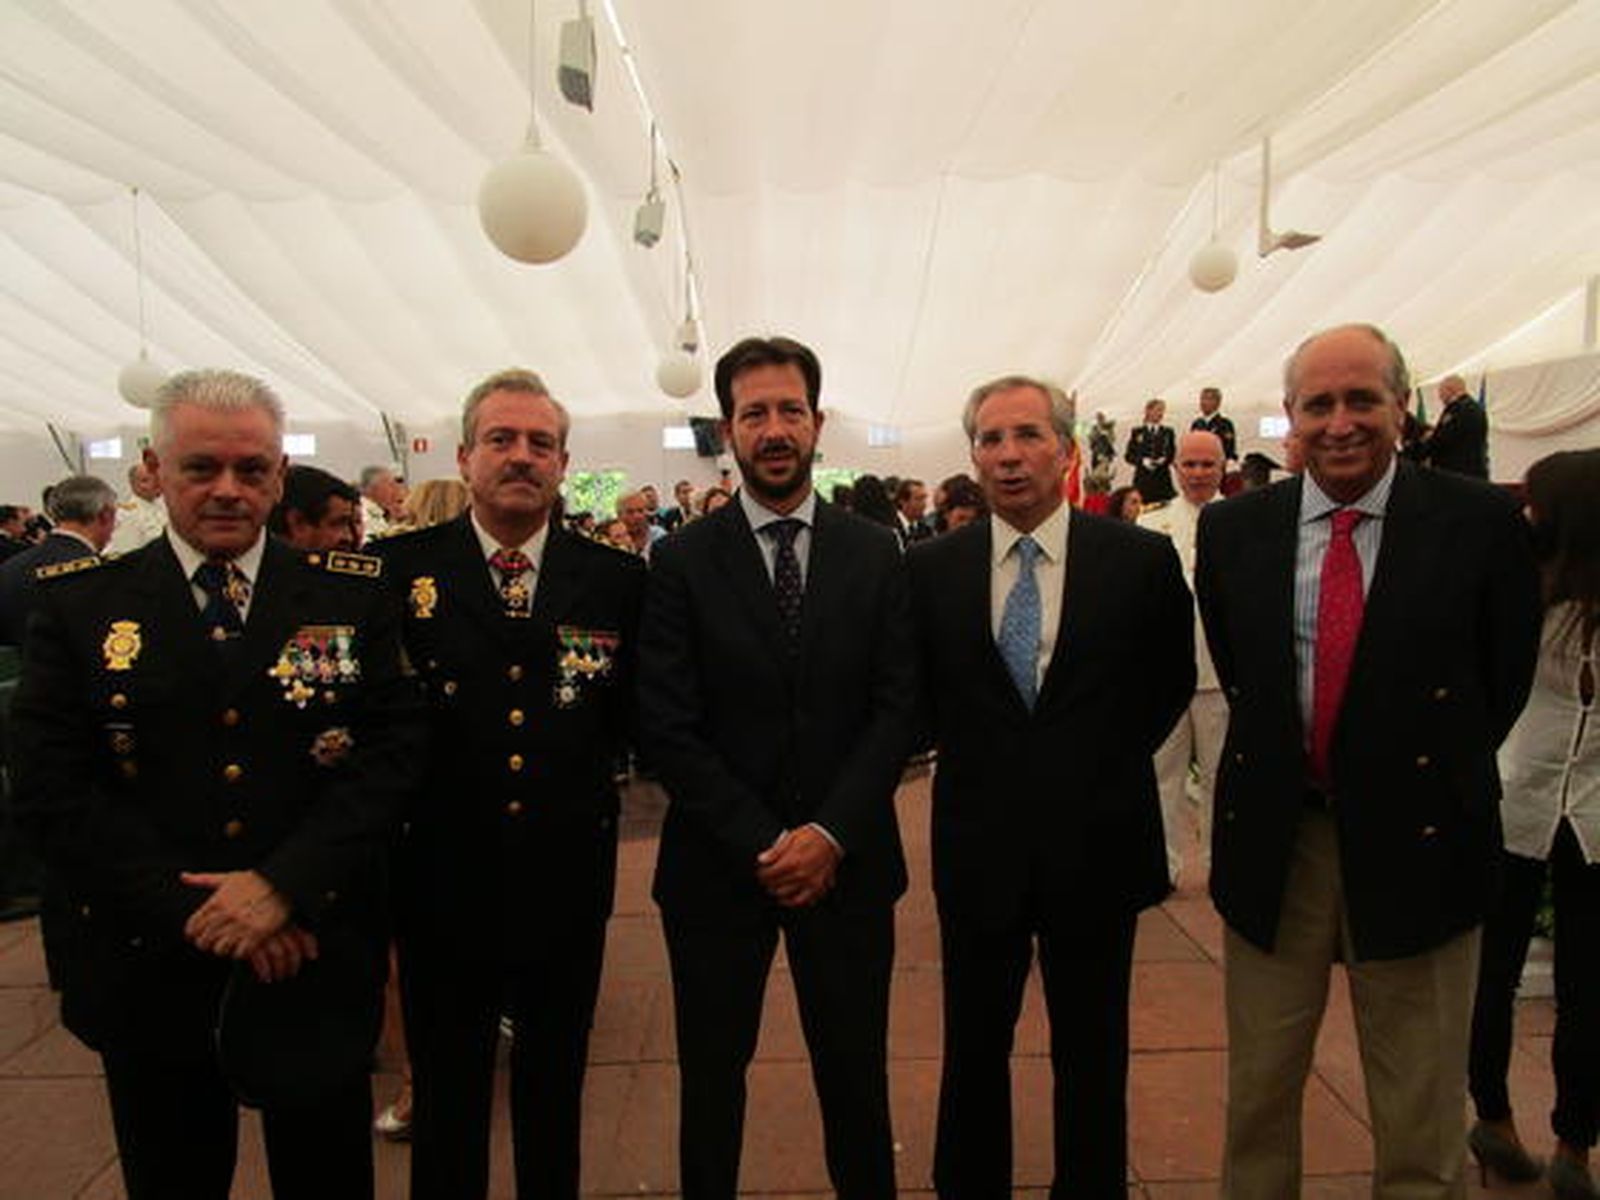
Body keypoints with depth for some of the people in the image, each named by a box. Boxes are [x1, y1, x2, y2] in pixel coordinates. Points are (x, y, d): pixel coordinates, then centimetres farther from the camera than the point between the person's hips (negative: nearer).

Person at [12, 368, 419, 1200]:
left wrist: (283, 882, -17)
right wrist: (191, 911, -15)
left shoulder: (351, 600, -1)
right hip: (151, 972, 1)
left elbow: (390, 754, -6)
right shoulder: (80, 608, -1)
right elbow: (51, 789, -6)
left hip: (315, 969, 0)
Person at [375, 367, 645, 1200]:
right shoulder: (398, 568, -5)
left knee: (554, 1085, 21)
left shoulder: (616, 579, -2)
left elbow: (633, 720, 0)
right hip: (444, 874, -1)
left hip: (568, 874, 1)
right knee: (446, 1091, 20)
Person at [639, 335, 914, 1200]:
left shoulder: (875, 554, 2)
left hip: (846, 860, 1)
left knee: (855, 1075, 14)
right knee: (712, 1078, 15)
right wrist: (759, 843, -12)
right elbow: (667, 728, -7)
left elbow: (896, 708, -2)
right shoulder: (681, 561, -3)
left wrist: (831, 832, -12)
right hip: (718, 862, -1)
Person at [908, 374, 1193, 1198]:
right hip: (978, 844, 1)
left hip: (1097, 843, 0)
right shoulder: (931, 567, -3)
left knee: (1093, 1056, 17)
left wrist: (1105, 766, 4)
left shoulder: (1142, 560, -6)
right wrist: (974, 762, 4)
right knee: (972, 1047, 17)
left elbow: (1170, 685, 7)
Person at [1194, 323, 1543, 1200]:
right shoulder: (1232, 528, 0)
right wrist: (1277, 754, 8)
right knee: (1258, 1090, 17)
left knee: (1421, 1113, 13)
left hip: (1414, 840, -2)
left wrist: (1439, 772, 5)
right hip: (1272, 838, 2)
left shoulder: (1479, 521, -6)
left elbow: (1508, 676, 3)